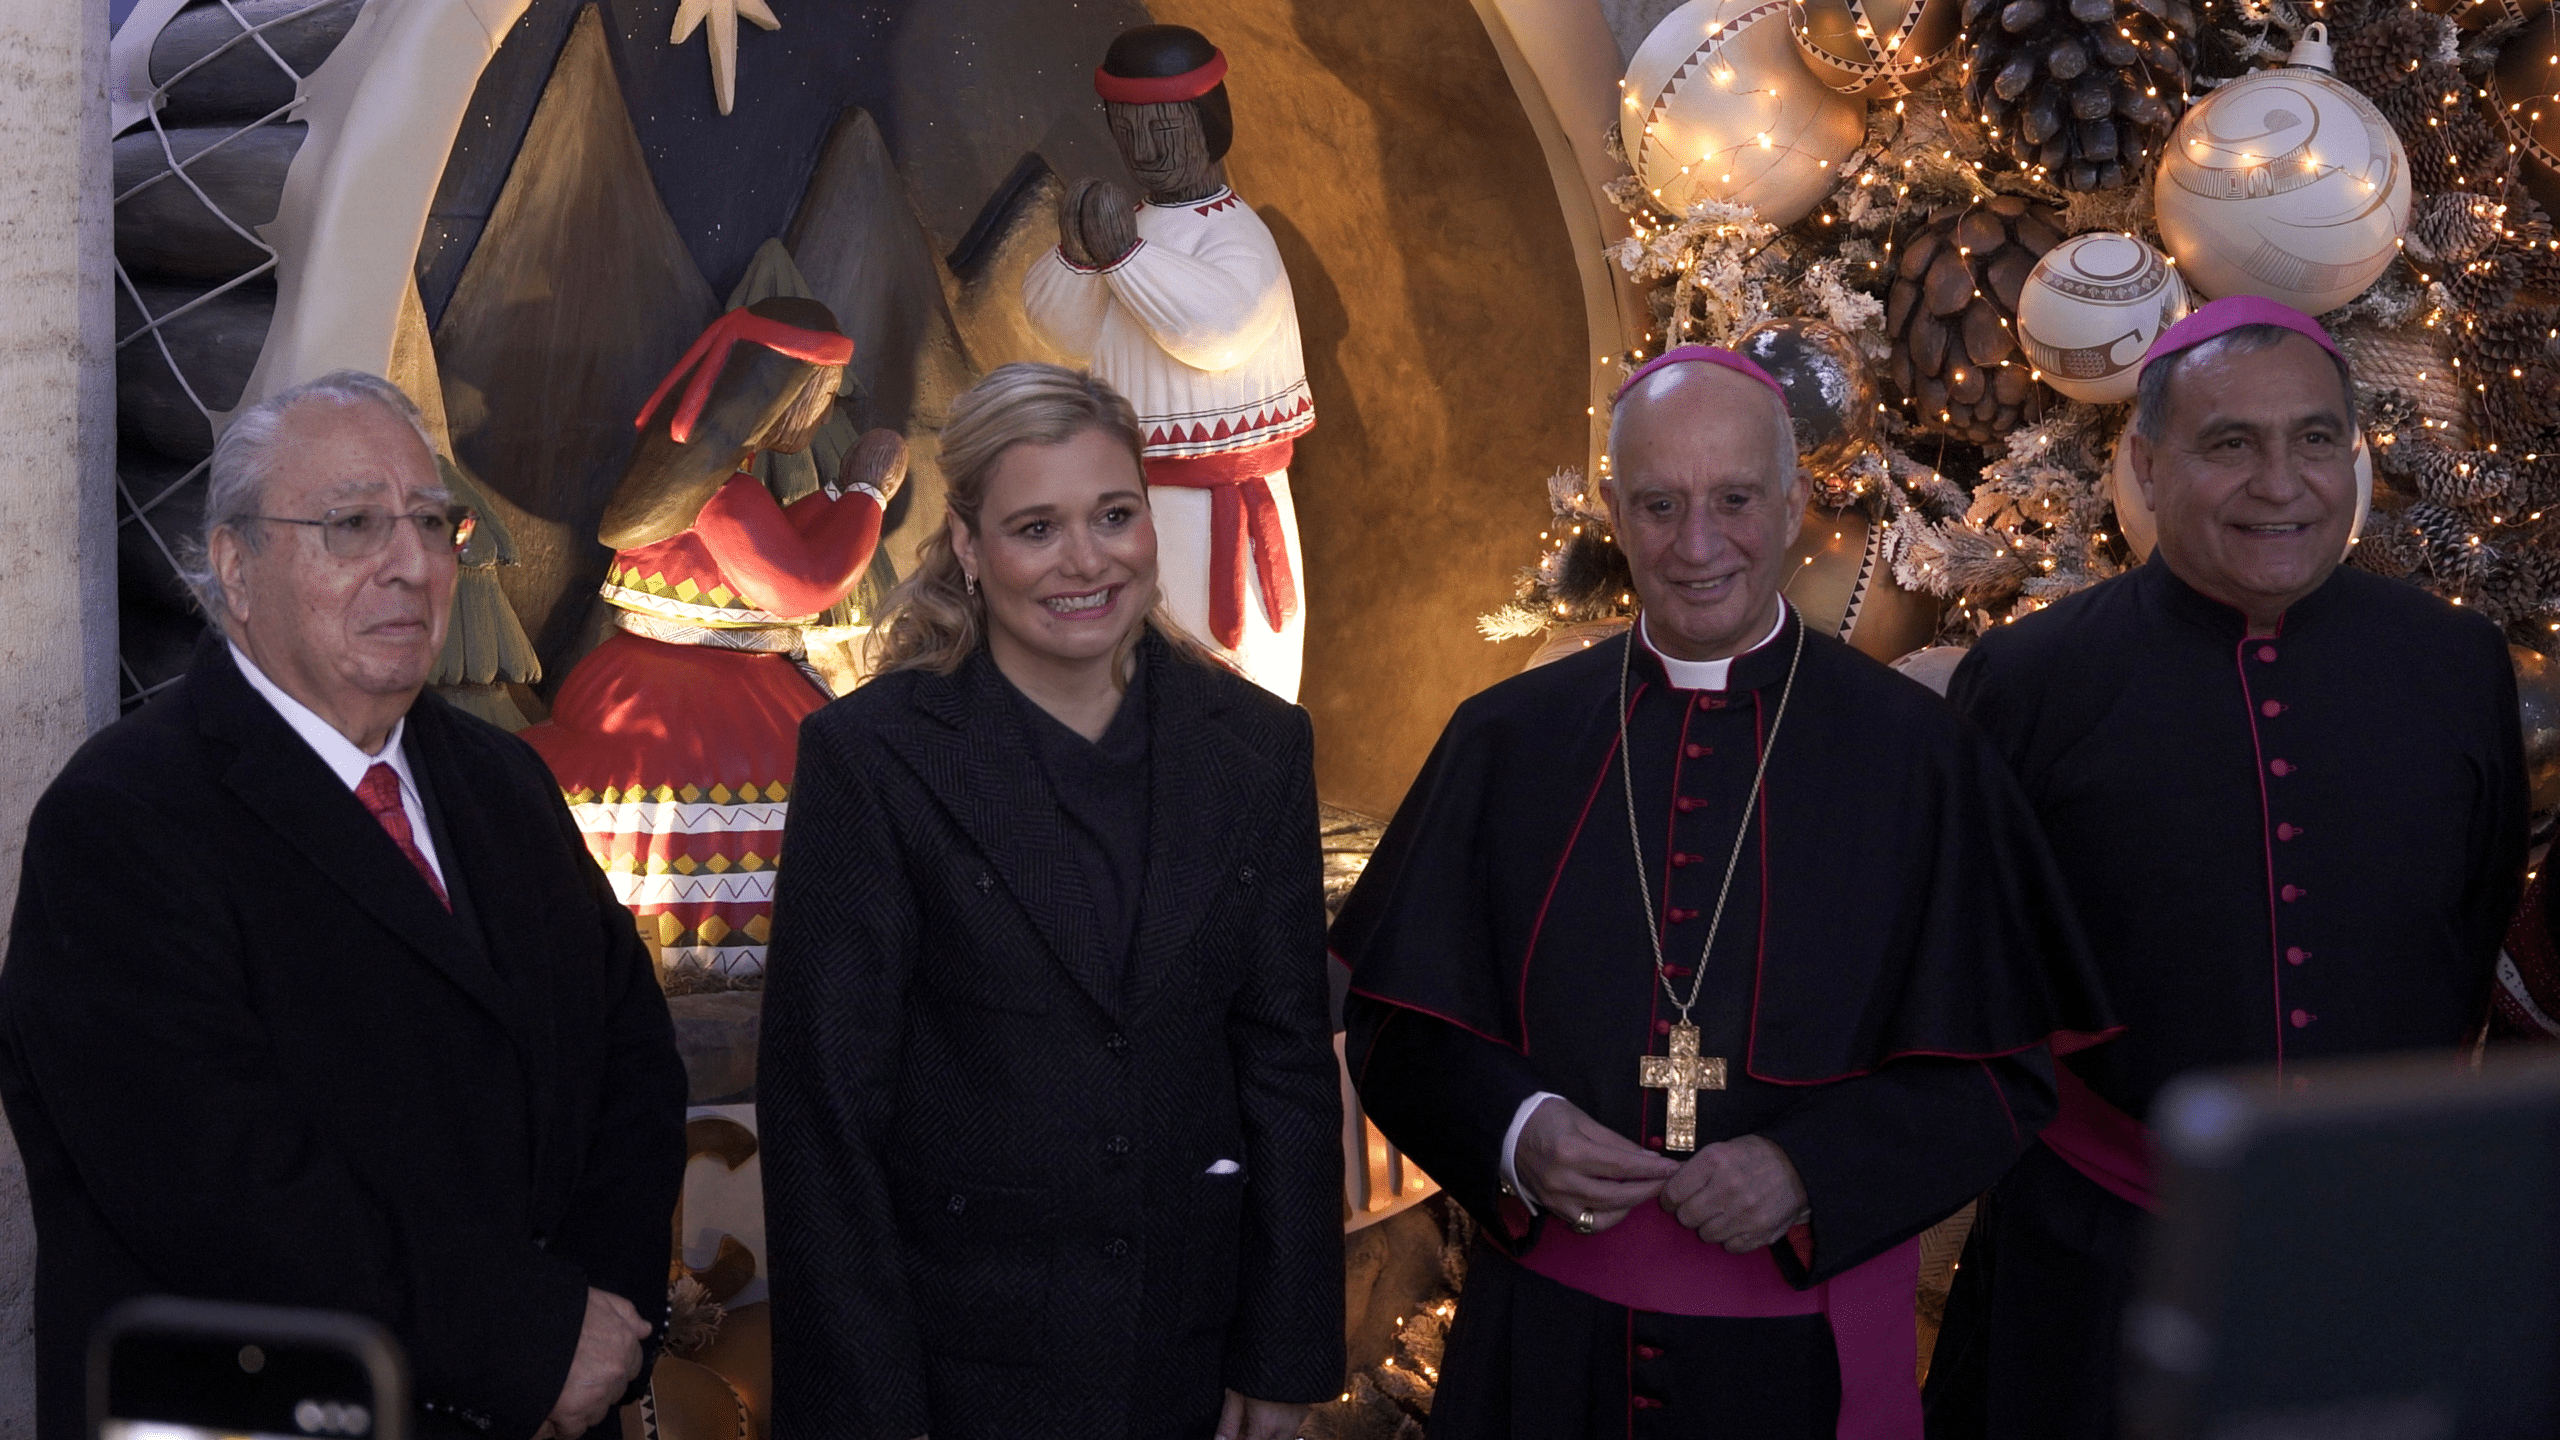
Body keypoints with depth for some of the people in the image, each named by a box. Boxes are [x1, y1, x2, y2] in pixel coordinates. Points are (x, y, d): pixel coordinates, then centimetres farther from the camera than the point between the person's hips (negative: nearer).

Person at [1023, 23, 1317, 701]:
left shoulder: (1234, 236, -15)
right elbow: (1070, 334, 7)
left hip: (1215, 506, -8)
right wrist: (1078, 254, -11)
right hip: (1133, 491, 8)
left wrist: (1124, 254, -31)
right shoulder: (1135, 224, 7)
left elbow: (1219, 329, -33)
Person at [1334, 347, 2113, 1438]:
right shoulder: (1507, 743, 0)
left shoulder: (1915, 757, -5)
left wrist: (1809, 1173, -17)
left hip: (1801, 1345, -1)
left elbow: (1997, 1070, -4)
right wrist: (1515, 1133, -15)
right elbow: (1399, 1023, 2)